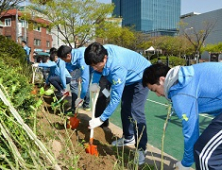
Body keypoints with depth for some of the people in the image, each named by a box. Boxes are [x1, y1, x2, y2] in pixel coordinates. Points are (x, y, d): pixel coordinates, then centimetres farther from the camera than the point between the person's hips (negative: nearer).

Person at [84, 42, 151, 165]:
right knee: (125, 108, 12)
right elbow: (98, 70, 3)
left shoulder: (117, 67, -42)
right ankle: (128, 137, 30)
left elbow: (116, 98, -38)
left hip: (141, 75, -8)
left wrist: (101, 119, -33)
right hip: (129, 77, 8)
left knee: (136, 111, -19)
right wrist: (95, 83, -14)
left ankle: (141, 149, -8)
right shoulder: (101, 52, -21)